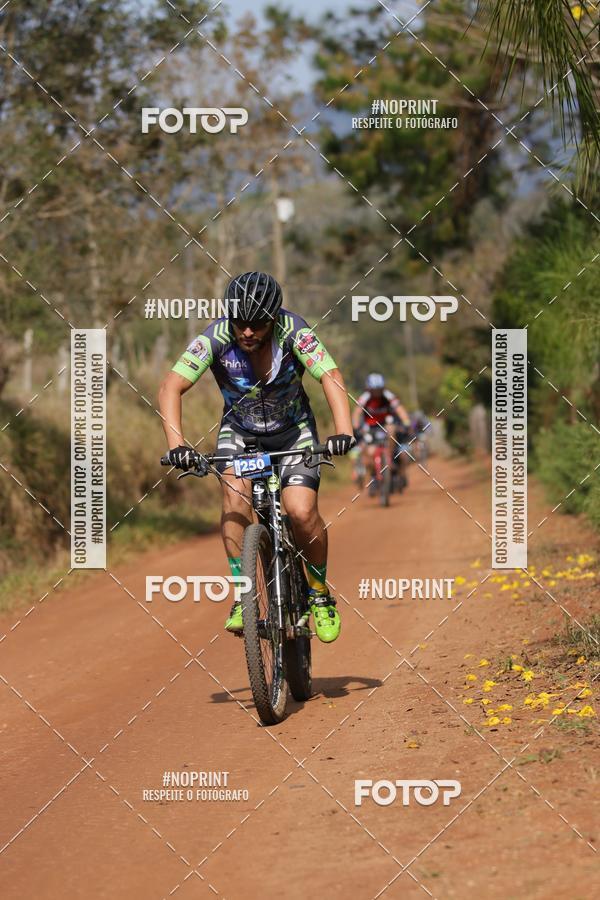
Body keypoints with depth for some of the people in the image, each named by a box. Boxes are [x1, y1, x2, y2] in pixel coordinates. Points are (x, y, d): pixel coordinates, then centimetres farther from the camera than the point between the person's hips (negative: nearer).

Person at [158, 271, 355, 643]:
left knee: (302, 512, -19)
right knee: (235, 495, -27)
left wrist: (344, 431, -52)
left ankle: (320, 594, 6)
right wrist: (176, 443, -46)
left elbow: (331, 377, -35)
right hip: (240, 432, 1)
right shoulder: (216, 337, -26)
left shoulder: (293, 330, -27)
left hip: (293, 430, -1)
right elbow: (171, 387, -31)